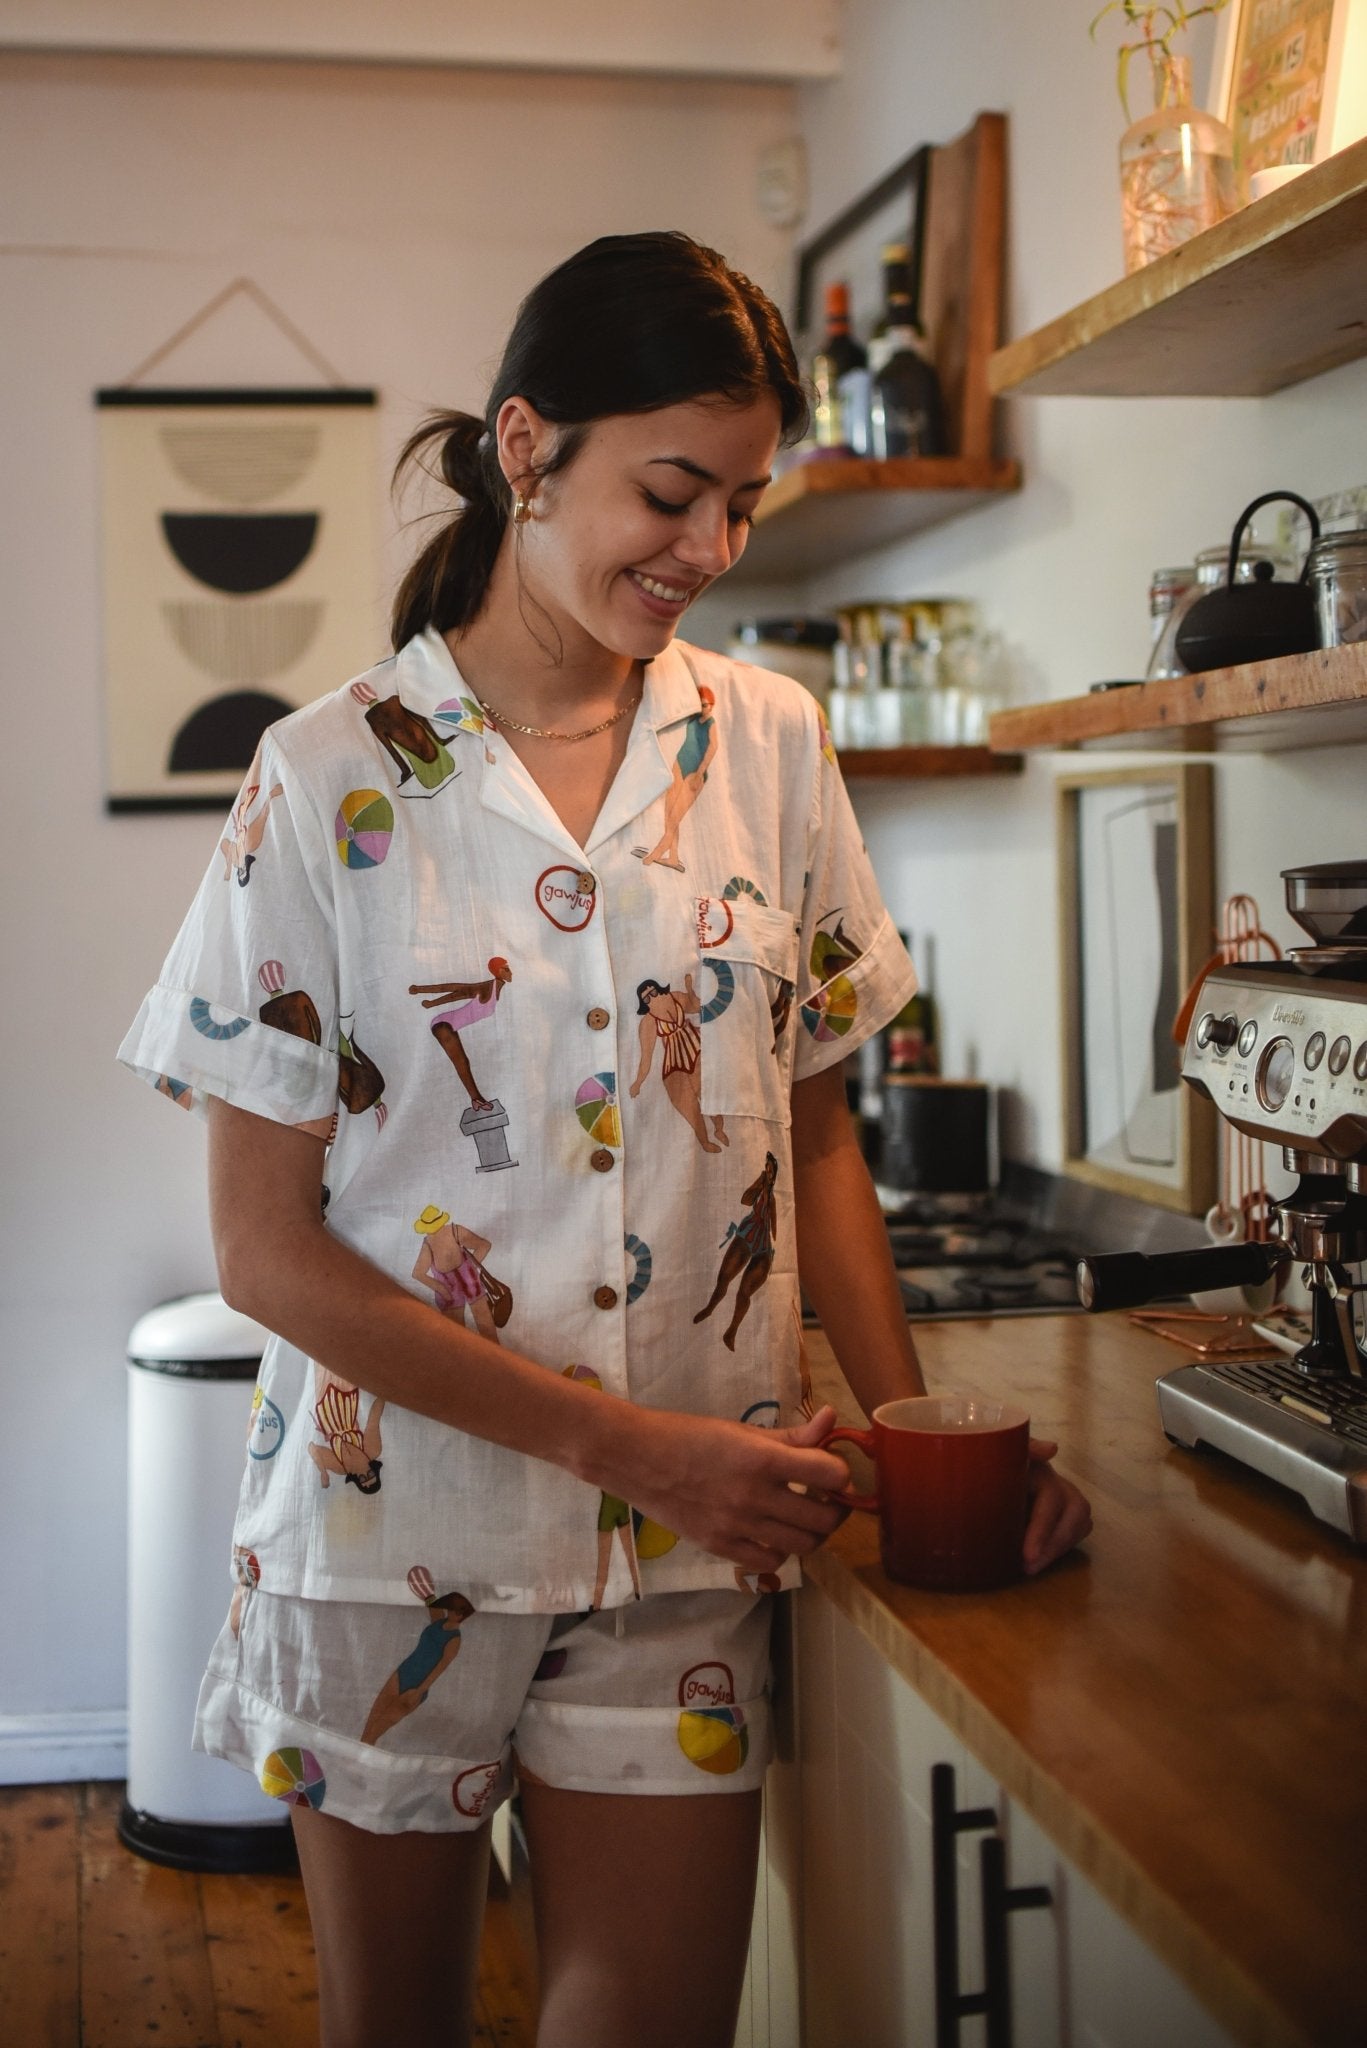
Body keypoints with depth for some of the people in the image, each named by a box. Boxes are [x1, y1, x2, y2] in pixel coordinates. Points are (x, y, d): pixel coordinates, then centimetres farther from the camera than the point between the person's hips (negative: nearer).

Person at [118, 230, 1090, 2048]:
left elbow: (814, 1137, 8)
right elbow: (267, 1248, -9)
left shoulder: (770, 746, 1)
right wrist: (628, 1442, -17)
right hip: (394, 1536, -1)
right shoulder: (331, 778, -9)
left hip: (691, 1552, 2)